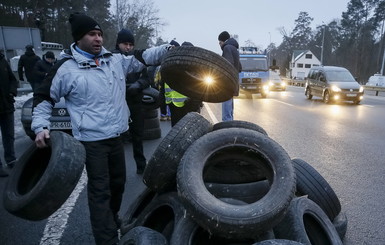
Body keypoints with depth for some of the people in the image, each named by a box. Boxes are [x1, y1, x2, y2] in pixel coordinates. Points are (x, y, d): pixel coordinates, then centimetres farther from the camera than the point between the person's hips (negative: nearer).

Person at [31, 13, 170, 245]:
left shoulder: (115, 60, 6)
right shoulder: (66, 68, -7)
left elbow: (141, 58, 9)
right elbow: (44, 98, 1)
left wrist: (168, 49, -4)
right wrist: (41, 127, -10)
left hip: (116, 136, 6)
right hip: (92, 140, -6)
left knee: (118, 181, 20)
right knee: (100, 190, 0)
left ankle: (112, 219, 46)